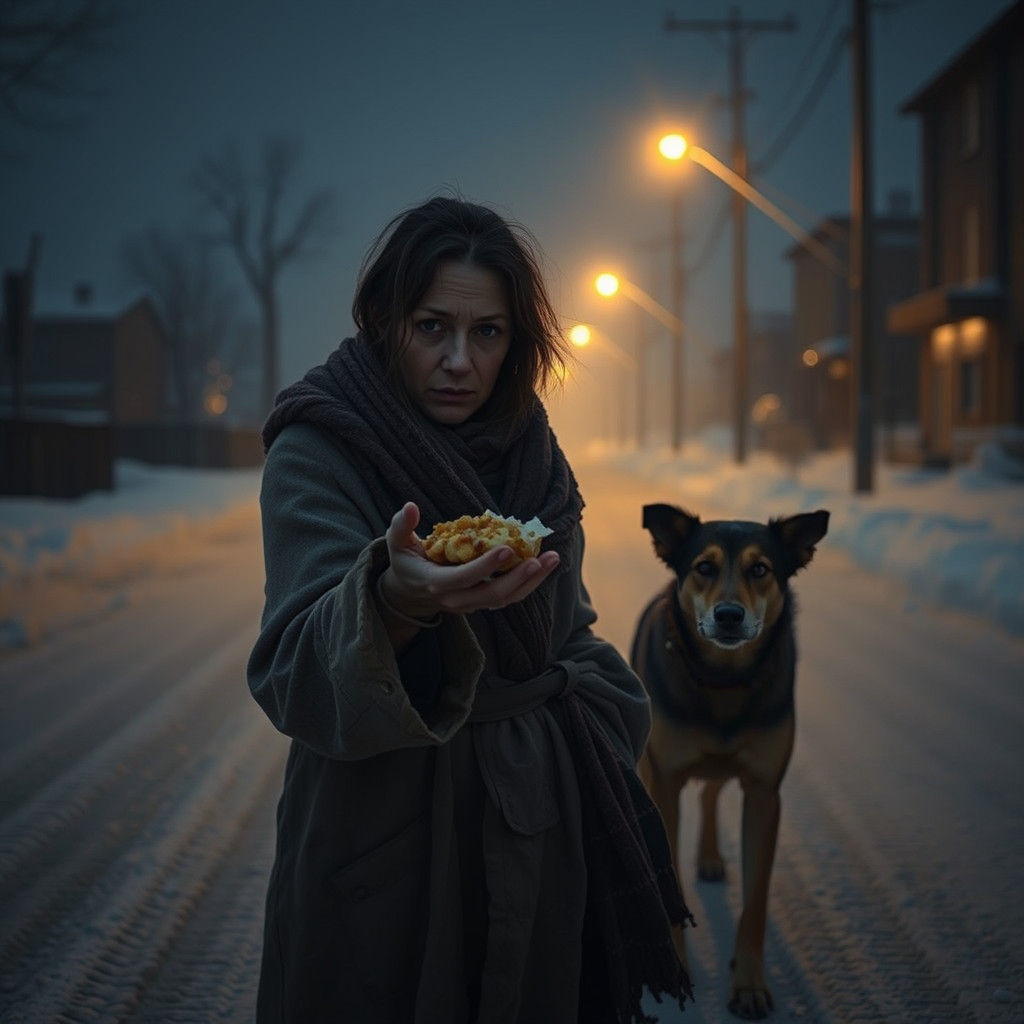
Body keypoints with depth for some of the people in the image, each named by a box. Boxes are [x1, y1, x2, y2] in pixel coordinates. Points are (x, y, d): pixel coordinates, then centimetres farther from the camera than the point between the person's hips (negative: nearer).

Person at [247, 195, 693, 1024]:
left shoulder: (529, 451, 6)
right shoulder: (318, 452, -12)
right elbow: (298, 673, -26)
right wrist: (397, 599, -45)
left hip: (537, 827, 5)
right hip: (388, 826, -5)